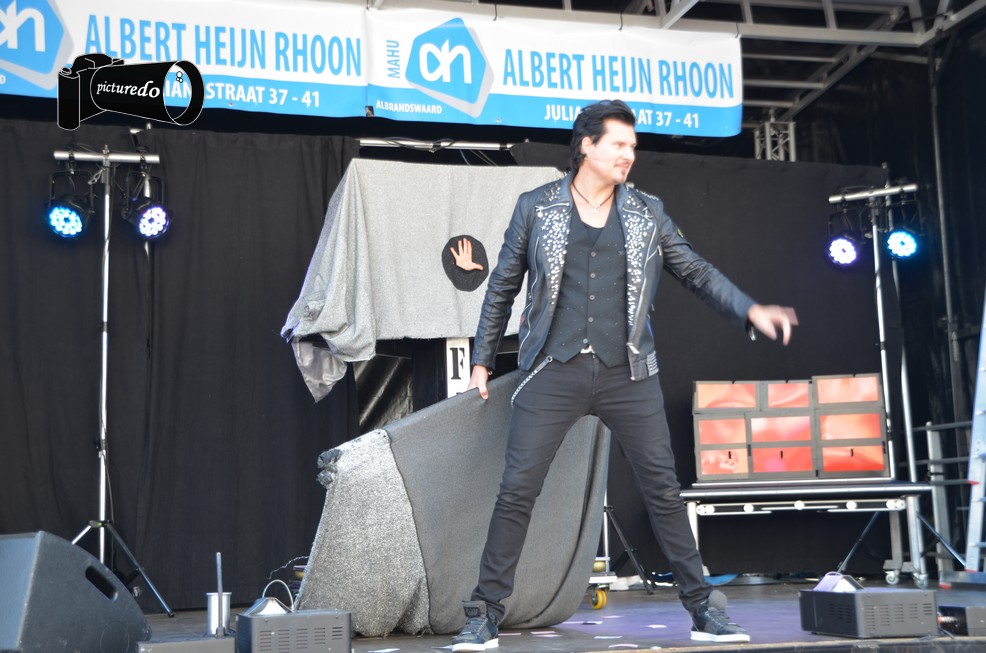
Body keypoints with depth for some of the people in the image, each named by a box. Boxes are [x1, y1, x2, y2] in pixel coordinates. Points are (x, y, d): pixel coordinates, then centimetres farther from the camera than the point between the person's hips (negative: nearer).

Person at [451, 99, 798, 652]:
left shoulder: (647, 213, 10)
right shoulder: (536, 208, 6)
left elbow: (697, 273, 12)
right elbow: (503, 287, 11)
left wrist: (751, 310, -3)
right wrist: (483, 360, 11)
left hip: (628, 376, 2)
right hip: (554, 373, -1)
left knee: (664, 490, 3)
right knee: (517, 491, -5)